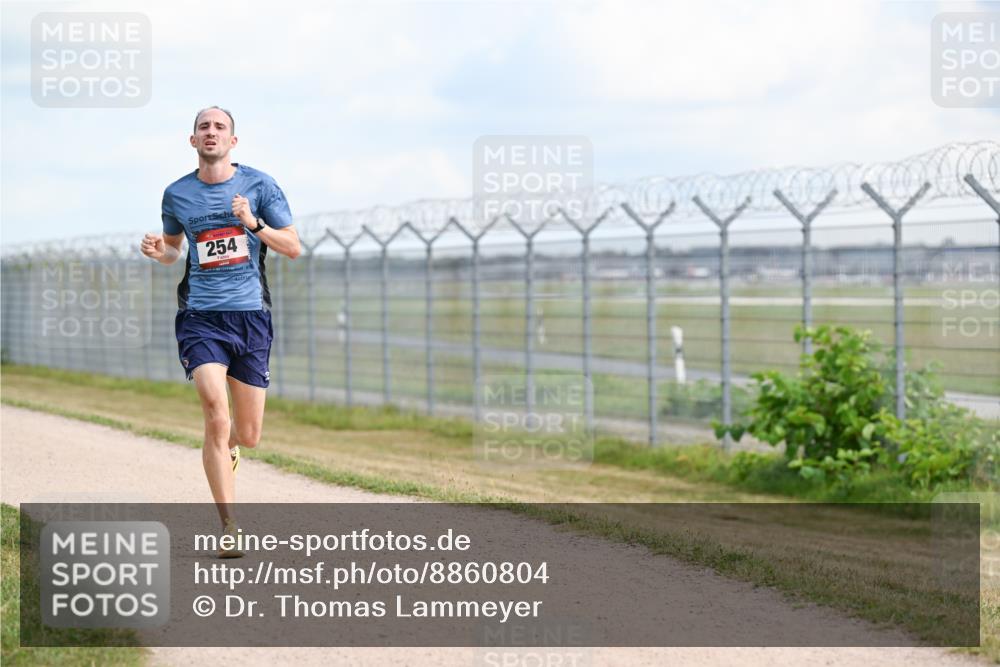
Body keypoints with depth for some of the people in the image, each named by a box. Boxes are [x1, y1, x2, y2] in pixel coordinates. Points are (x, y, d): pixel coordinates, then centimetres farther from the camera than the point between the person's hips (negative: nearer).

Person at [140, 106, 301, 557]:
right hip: (201, 317, -1)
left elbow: (293, 248, 2)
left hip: (251, 316, 1)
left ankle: (224, 451, 45)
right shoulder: (176, 194, 6)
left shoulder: (259, 185, 2)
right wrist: (159, 252, -2)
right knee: (216, 415, -20)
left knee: (247, 436, 5)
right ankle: (230, 528, -15)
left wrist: (254, 224, -14)